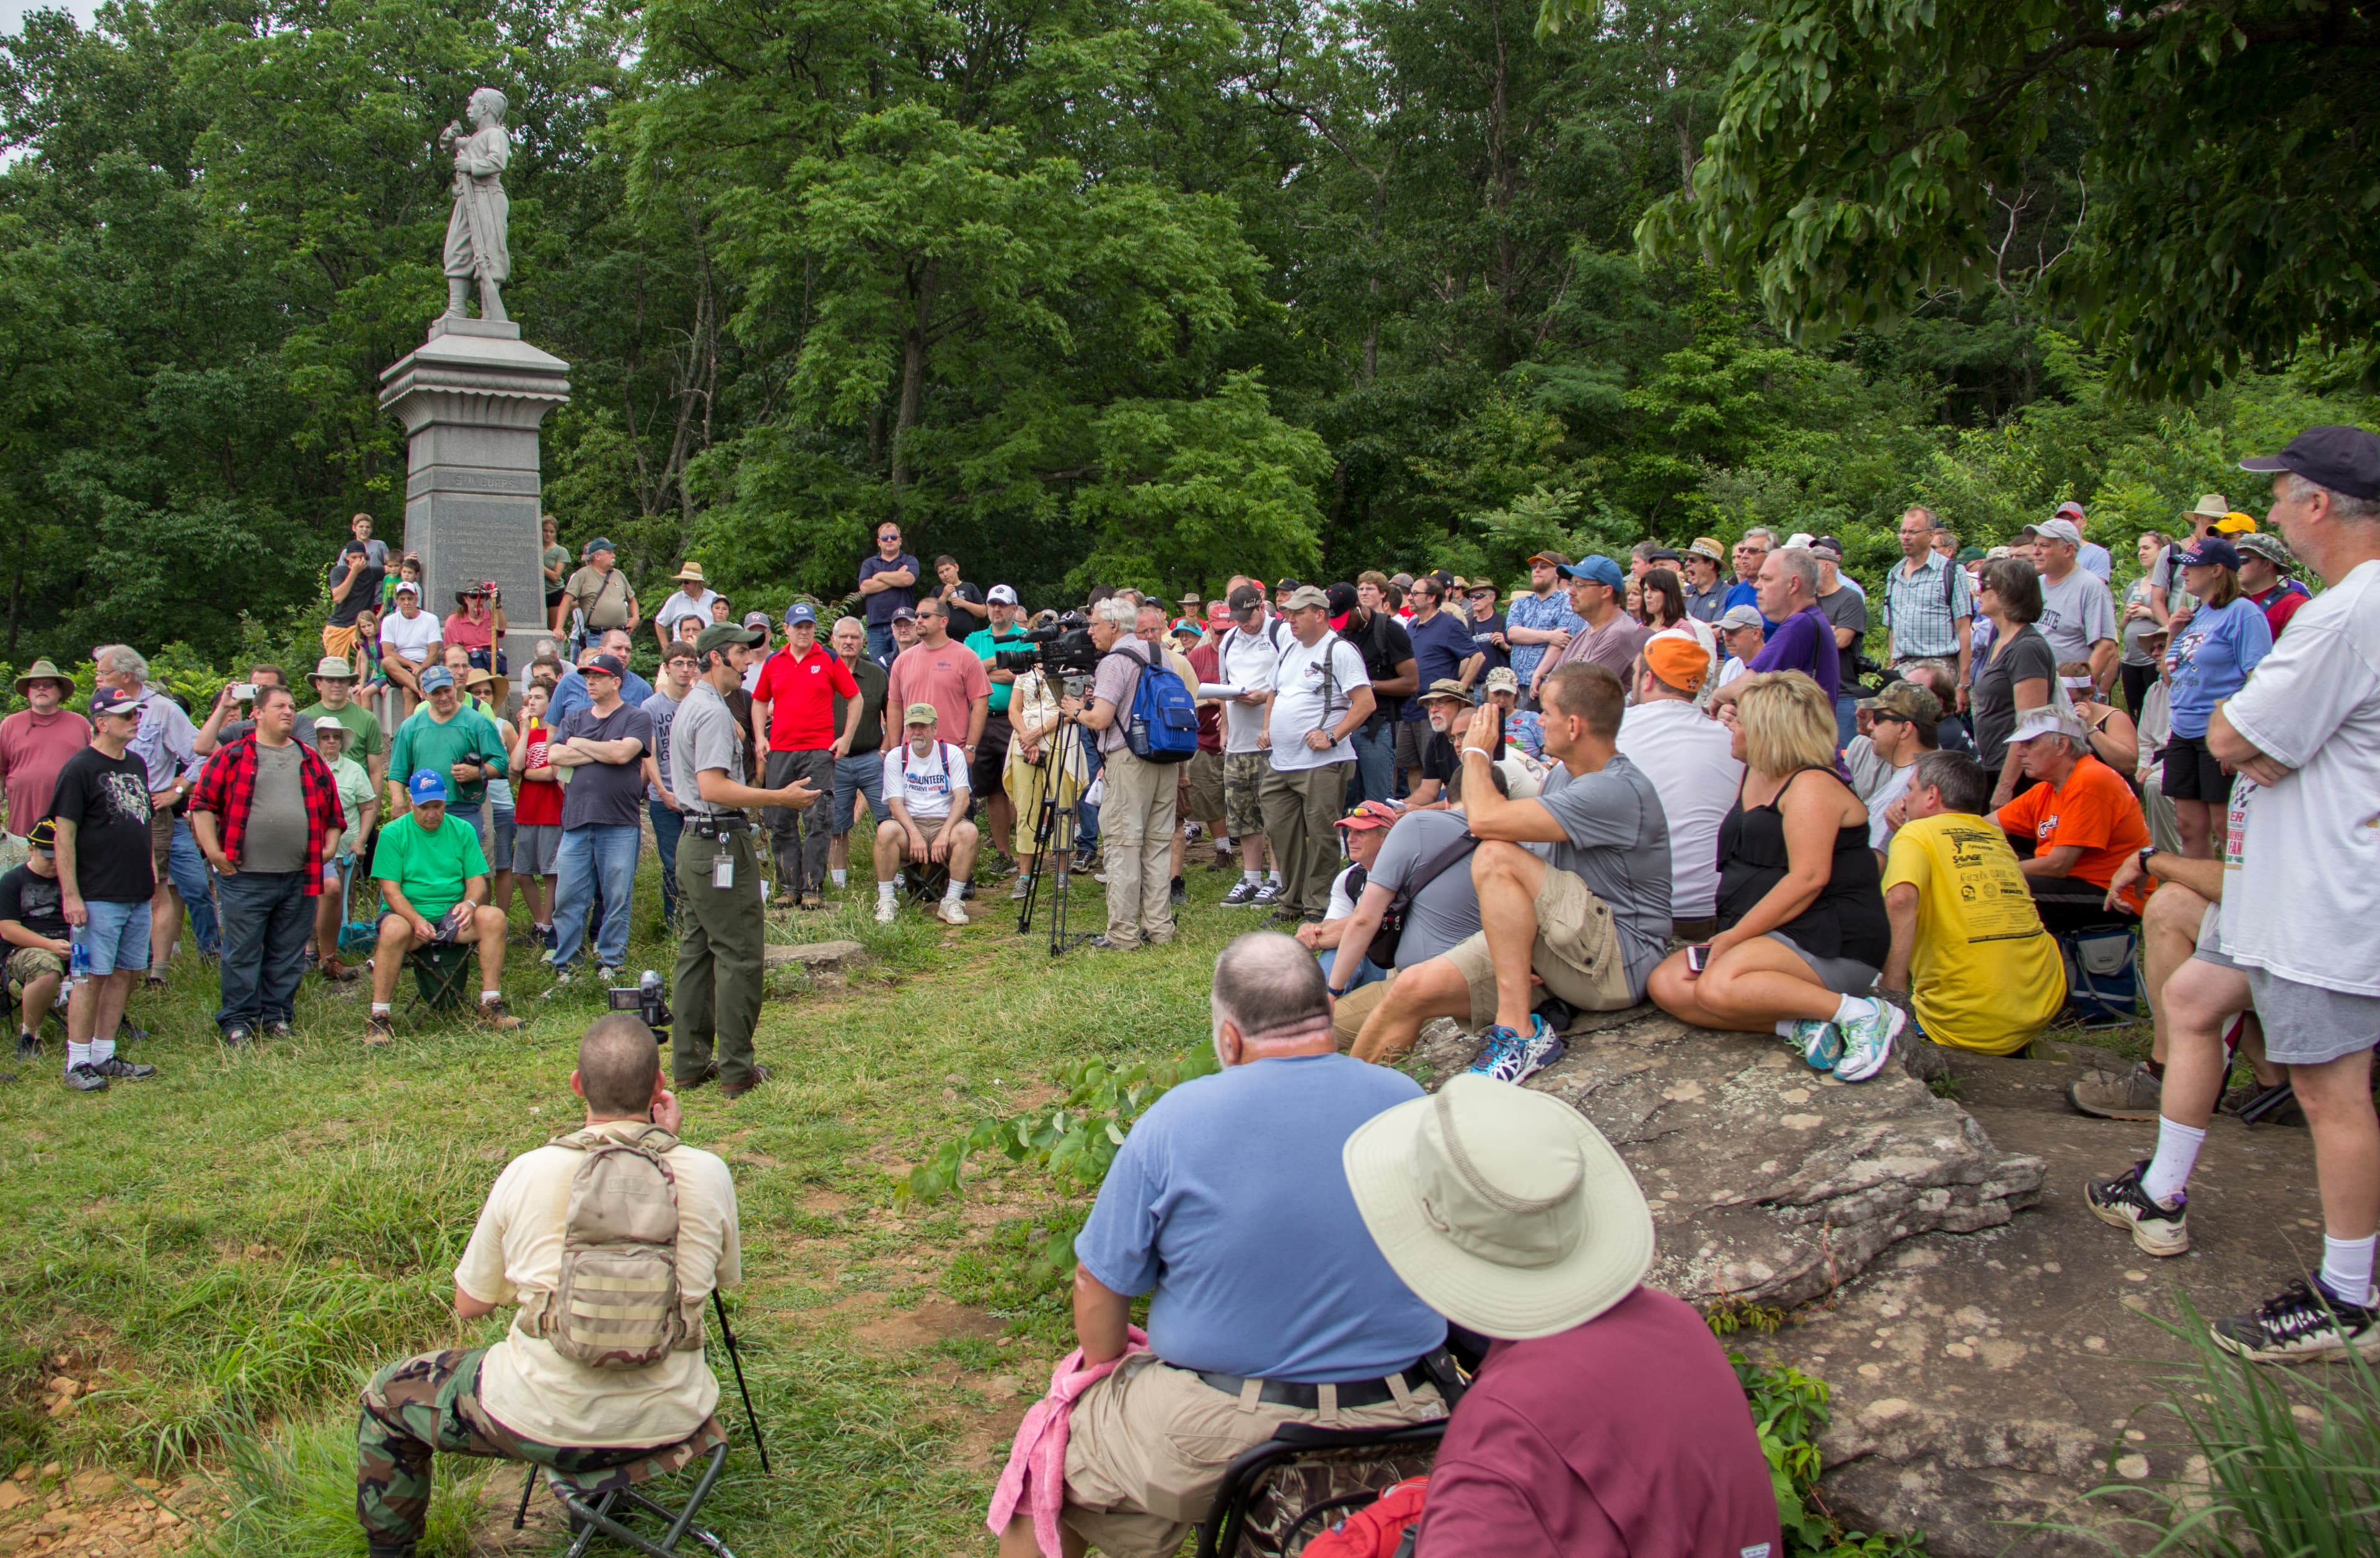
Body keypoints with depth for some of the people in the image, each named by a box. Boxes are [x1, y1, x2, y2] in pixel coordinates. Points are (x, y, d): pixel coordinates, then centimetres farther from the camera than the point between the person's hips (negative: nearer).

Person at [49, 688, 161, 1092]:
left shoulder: (137, 765, 14)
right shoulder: (79, 768, -9)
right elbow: (64, 836, -12)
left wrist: (150, 866, 17)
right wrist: (70, 895, -15)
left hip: (138, 895, 7)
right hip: (99, 897, -7)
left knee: (124, 975, 10)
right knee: (92, 977, -4)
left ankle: (104, 1057, 18)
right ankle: (78, 1063, 4)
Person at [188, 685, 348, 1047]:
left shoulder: (311, 761, 14)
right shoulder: (232, 757, 2)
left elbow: (333, 809, 20)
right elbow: (202, 804, 0)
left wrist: (330, 847, 8)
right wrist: (212, 850, -8)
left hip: (299, 879, 4)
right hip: (244, 878, -3)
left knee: (288, 955, 9)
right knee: (242, 953, 1)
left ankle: (277, 1017, 20)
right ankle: (238, 1022, 11)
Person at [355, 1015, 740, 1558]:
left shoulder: (527, 1173, -11)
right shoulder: (708, 1174, -11)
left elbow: (469, 1305, -1)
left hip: (545, 1424, -2)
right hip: (667, 1423, 2)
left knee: (388, 1396, 23)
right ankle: (599, 1492, 49)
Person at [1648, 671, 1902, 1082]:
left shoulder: (1812, 786, -10)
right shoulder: (1753, 776, 20)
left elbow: (1808, 878, -21)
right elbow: (1739, 870, 29)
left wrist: (1735, 935, -21)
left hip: (1830, 941, -10)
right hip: (1765, 938, 10)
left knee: (1717, 988, -34)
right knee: (1666, 985, -12)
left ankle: (1856, 1013, -21)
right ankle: (1798, 1021, -19)